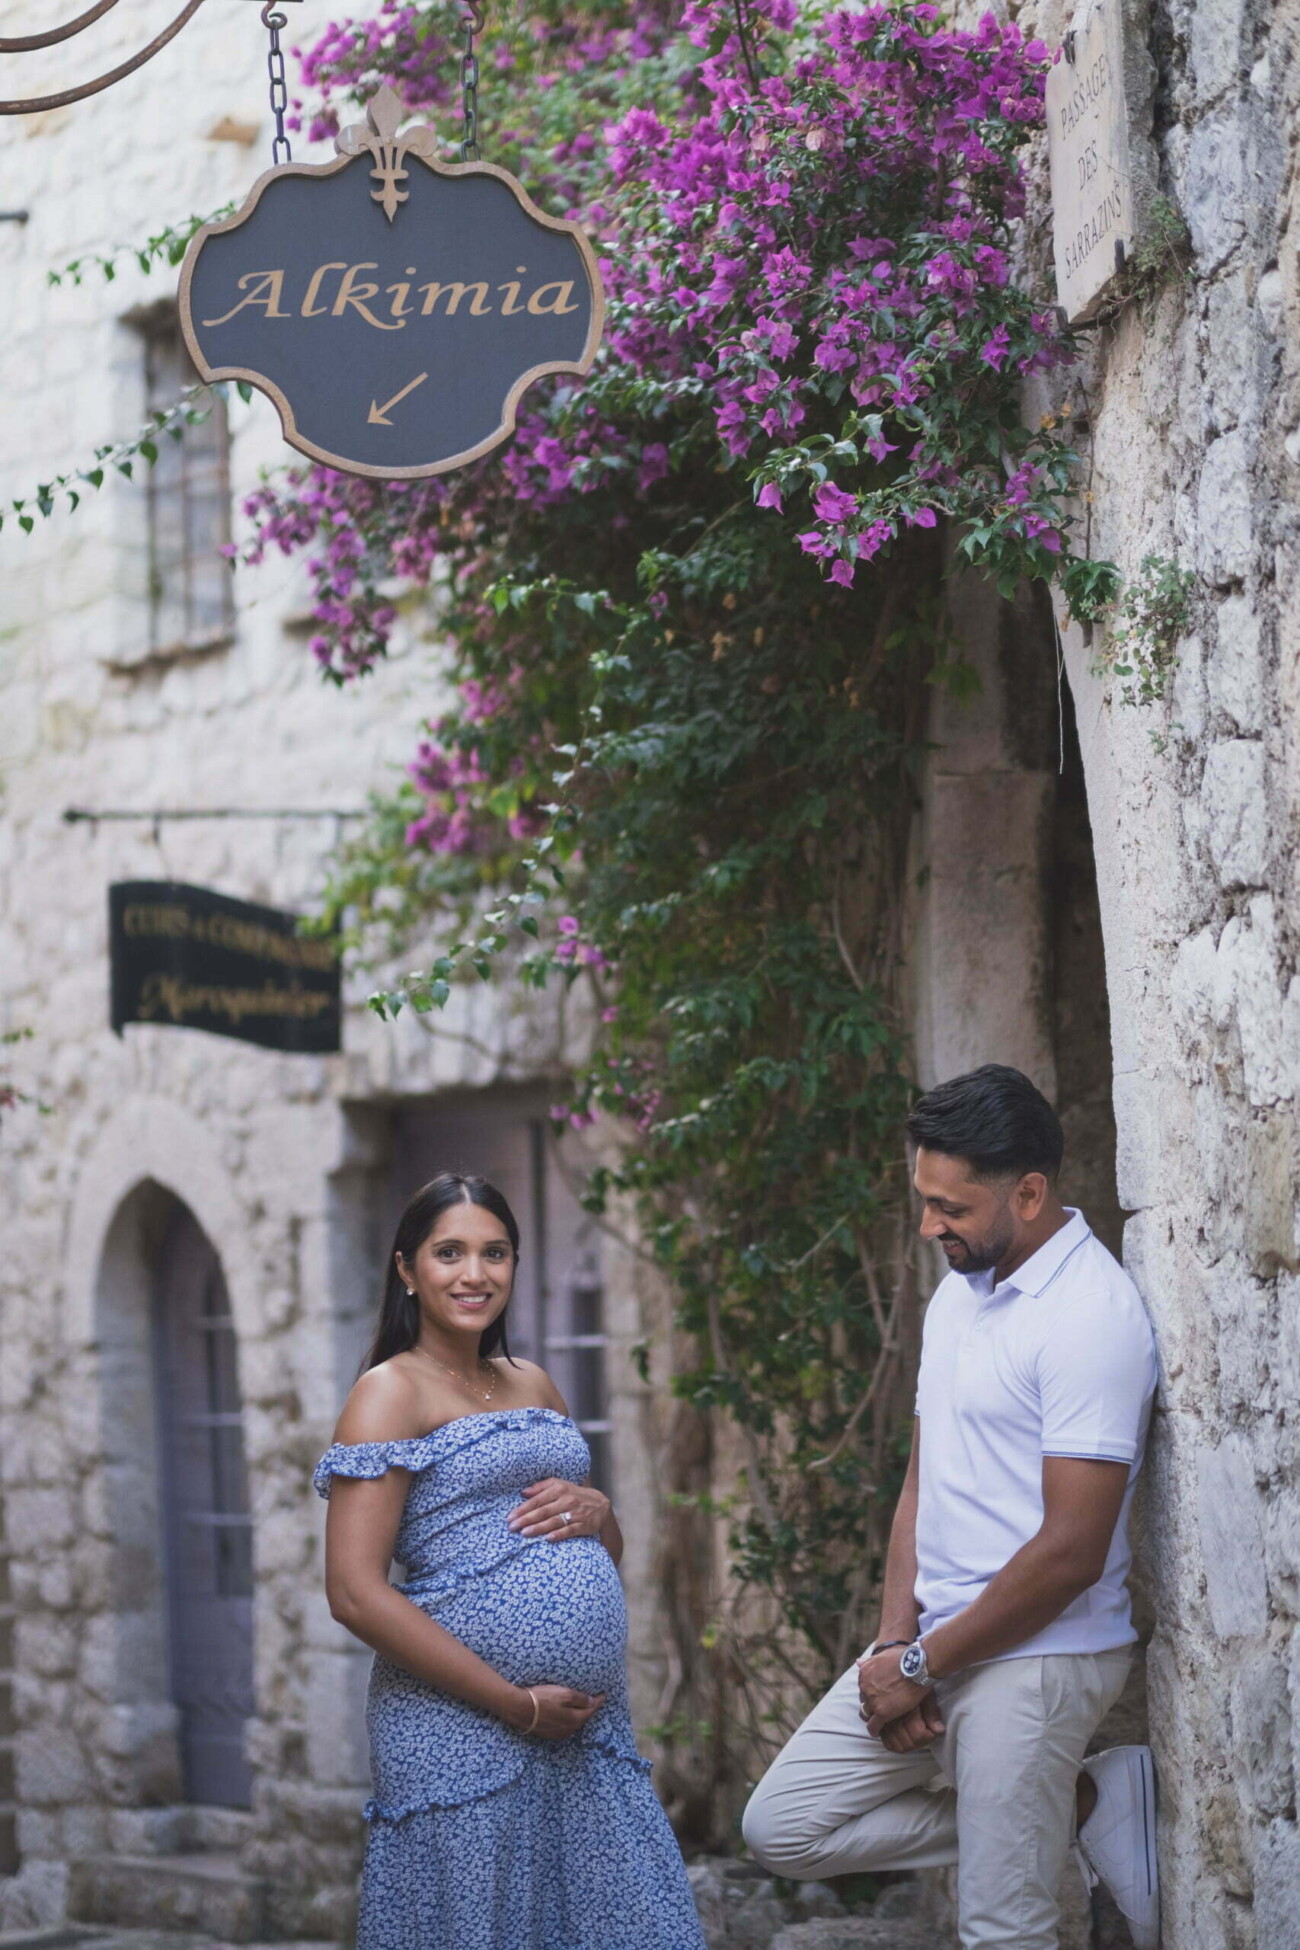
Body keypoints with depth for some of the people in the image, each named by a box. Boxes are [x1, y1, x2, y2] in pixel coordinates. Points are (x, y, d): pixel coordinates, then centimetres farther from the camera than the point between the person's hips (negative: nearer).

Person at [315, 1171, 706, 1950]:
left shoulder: (534, 1386, 16)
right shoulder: (392, 1392, -4)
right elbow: (356, 1593, -13)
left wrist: (596, 1512, 2)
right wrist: (516, 1705, -15)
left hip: (592, 1732, 6)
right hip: (462, 1732, -6)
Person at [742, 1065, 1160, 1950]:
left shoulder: (1093, 1315, -18)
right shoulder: (961, 1290, 10)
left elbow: (1071, 1552, -21)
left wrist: (923, 1664, -12)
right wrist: (896, 1644, 0)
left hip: (1037, 1661, -9)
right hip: (932, 1647, 9)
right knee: (785, 1827, 6)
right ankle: (1087, 1801, 9)